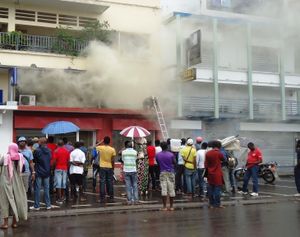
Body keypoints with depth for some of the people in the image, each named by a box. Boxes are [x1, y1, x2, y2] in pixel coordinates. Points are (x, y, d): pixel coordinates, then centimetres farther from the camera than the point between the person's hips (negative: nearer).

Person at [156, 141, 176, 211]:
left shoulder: (158, 155, -1)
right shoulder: (171, 154, -8)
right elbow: (174, 162, 2)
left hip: (162, 173, 1)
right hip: (170, 172, -1)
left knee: (164, 189, 0)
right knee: (171, 190, 5)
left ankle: (164, 206, -2)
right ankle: (171, 206, 10)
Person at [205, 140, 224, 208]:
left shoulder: (207, 153, 3)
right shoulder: (219, 153, -11)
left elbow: (206, 164, 6)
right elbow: (223, 159, 8)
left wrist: (207, 172, 12)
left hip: (210, 174, 5)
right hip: (217, 174, -5)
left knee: (210, 189, 9)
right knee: (217, 189, -1)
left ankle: (211, 204, 14)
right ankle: (217, 204, 1)